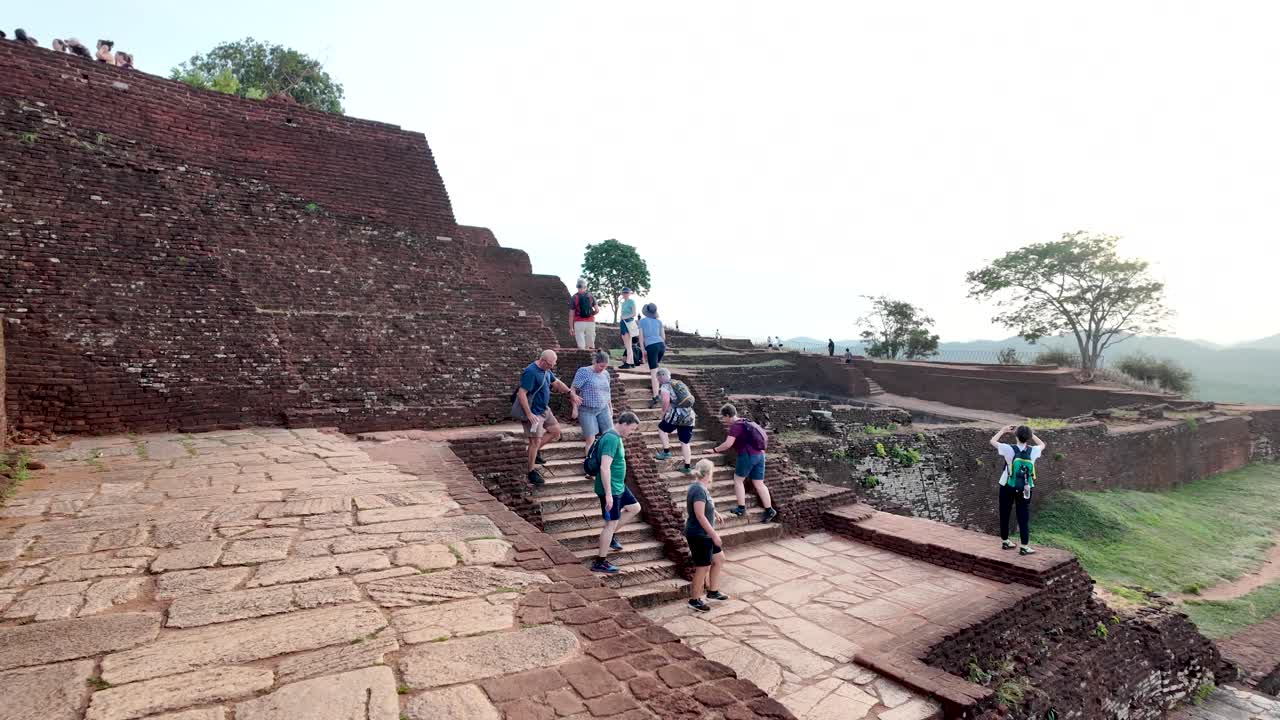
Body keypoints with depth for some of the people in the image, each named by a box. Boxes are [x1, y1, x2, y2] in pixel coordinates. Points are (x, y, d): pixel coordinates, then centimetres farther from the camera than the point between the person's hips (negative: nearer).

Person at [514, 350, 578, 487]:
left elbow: (556, 382, 21)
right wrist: (529, 414, -29)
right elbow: (521, 394, -27)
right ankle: (532, 472, 10)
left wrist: (570, 393, 12)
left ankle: (534, 451, 25)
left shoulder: (546, 370, 5)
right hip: (533, 413, -9)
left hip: (544, 409, 9)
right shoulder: (531, 372, -24)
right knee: (535, 441, -4)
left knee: (556, 430, 13)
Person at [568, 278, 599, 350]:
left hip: (579, 322, -2)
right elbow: (597, 310, -2)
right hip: (590, 322, 2)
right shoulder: (591, 296, 5)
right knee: (590, 345, 10)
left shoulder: (574, 298, -1)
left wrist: (571, 327, 2)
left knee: (581, 346, -2)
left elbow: (571, 315, -3)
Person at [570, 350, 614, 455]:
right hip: (587, 410, -5)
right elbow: (573, 389, -11)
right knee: (591, 439, -4)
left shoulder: (605, 374, 8)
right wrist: (575, 408, -18)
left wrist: (610, 407, 21)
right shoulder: (584, 372, -10)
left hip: (603, 409, 5)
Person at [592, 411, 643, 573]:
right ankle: (600, 562, 9)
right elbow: (604, 467, -30)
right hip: (610, 489, -10)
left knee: (635, 507, 19)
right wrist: (608, 494, -29)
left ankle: (609, 535, 26)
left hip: (619, 486, 10)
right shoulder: (611, 439, -23)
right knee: (611, 523, -2)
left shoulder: (616, 437, 9)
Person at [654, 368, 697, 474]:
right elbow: (690, 398, 25)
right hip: (690, 415, 7)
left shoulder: (665, 386, 0)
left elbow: (666, 401, -17)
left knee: (662, 428, 19)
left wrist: (663, 414, -4)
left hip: (677, 413, -6)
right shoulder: (679, 384, 22)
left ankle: (666, 452, 15)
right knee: (685, 442, 13)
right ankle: (687, 467, 13)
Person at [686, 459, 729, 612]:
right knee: (703, 567, 2)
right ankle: (694, 600, 17)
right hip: (698, 535, -10)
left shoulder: (700, 487, 7)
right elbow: (700, 516, -26)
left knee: (719, 558, 18)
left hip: (705, 534, 10)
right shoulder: (699, 490, -24)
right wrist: (714, 534, -22)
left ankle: (712, 591, 31)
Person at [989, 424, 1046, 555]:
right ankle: (1024, 546, 8)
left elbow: (992, 441, -2)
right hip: (1025, 489, 1)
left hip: (1008, 487, -1)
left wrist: (1003, 430, 9)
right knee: (1024, 517, 7)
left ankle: (1005, 541, 23)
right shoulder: (1033, 451, -9)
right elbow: (1042, 444, 15)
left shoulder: (1009, 449, -17)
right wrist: (1030, 433, 15)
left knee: (1004, 515, 13)